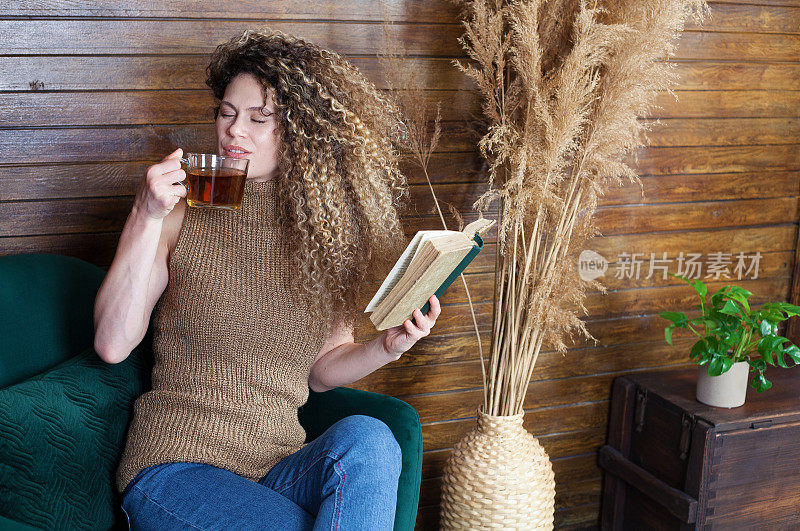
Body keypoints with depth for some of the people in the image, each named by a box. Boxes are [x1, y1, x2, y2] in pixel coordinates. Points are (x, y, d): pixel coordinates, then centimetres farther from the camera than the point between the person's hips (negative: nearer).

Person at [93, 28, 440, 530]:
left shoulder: (326, 229, 7)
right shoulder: (184, 216, -1)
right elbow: (113, 345, -11)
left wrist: (387, 346, -6)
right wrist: (146, 219, -17)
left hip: (281, 469, 3)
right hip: (176, 466, -3)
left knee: (367, 438, -30)